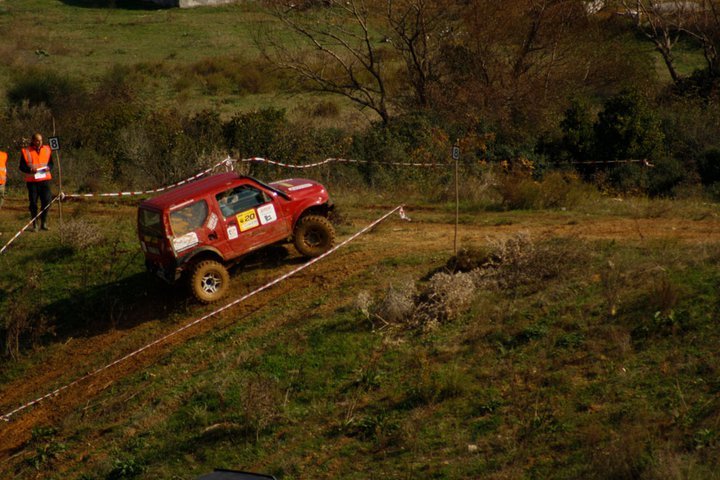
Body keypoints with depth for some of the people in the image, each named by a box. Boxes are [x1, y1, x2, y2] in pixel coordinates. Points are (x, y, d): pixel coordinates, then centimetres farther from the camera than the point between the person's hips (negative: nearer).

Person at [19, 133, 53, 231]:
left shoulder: (47, 149, 8)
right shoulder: (26, 151, -2)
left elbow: (51, 163, 15)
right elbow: (22, 167, -1)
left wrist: (48, 168, -8)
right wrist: (30, 169, -19)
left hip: (45, 179, 2)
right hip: (32, 181, -2)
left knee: (47, 201, -1)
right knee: (33, 203, 2)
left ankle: (44, 223, 13)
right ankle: (35, 225, 11)